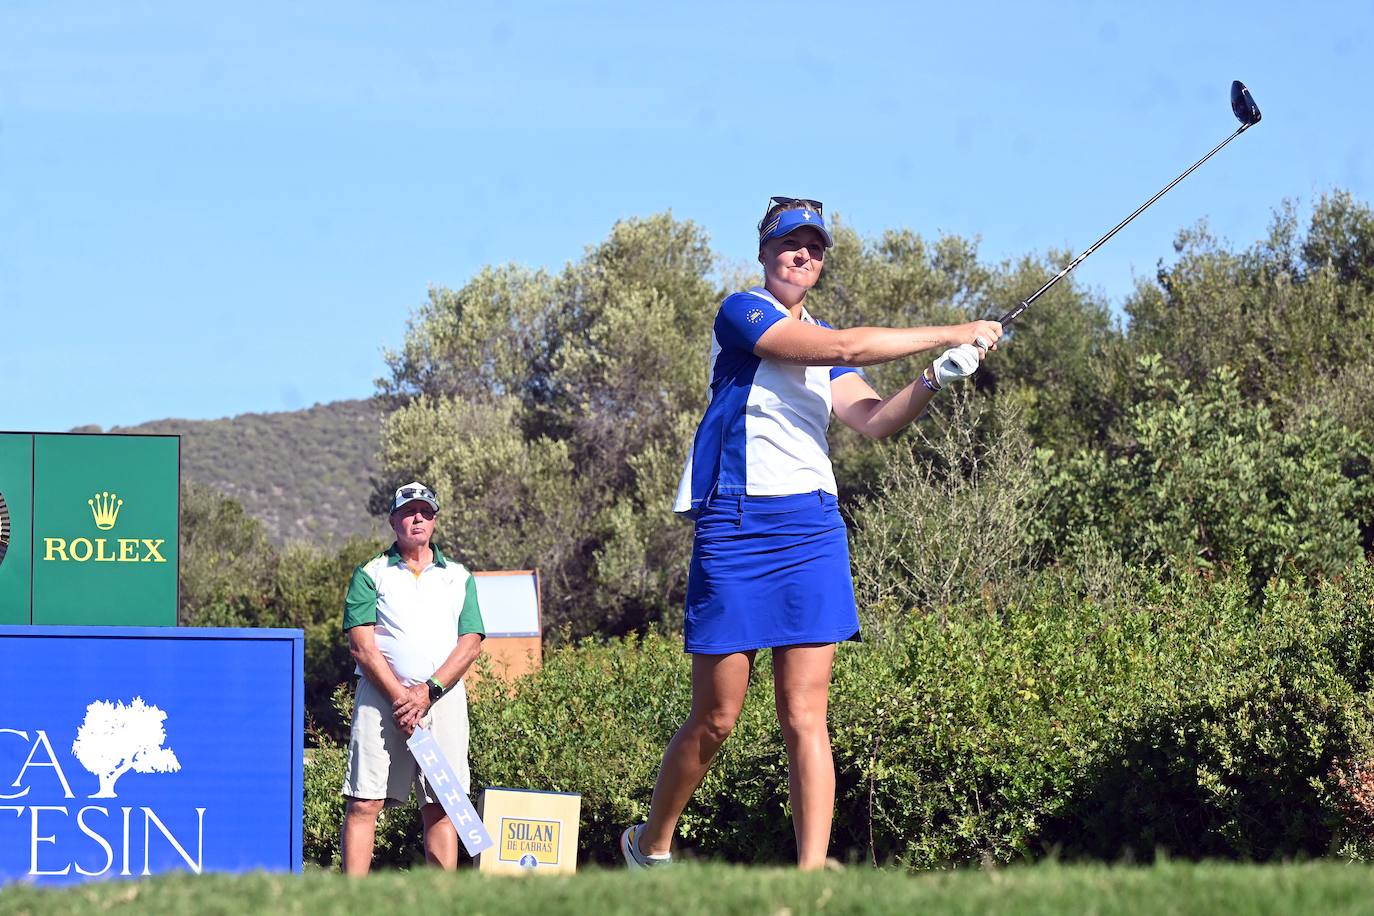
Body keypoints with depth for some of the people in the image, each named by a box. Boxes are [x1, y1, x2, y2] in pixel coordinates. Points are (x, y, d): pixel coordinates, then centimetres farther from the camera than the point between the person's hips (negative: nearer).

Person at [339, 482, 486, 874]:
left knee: (440, 808, 0)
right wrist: (399, 697, -13)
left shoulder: (459, 577, 14)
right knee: (364, 803, -8)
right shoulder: (370, 574, 7)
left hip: (443, 697, 2)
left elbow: (470, 643, 4)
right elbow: (361, 645, -3)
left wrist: (428, 691, -9)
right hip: (381, 696, -2)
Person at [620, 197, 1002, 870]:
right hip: (737, 528, -5)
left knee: (804, 716, -6)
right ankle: (650, 846, 20)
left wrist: (934, 380, -13)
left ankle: (812, 872, -12)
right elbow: (843, 348, -15)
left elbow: (874, 419, 5)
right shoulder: (740, 312, -2)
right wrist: (951, 334, -12)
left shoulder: (823, 341, 20)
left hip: (812, 529, 5)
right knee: (715, 719, 0)